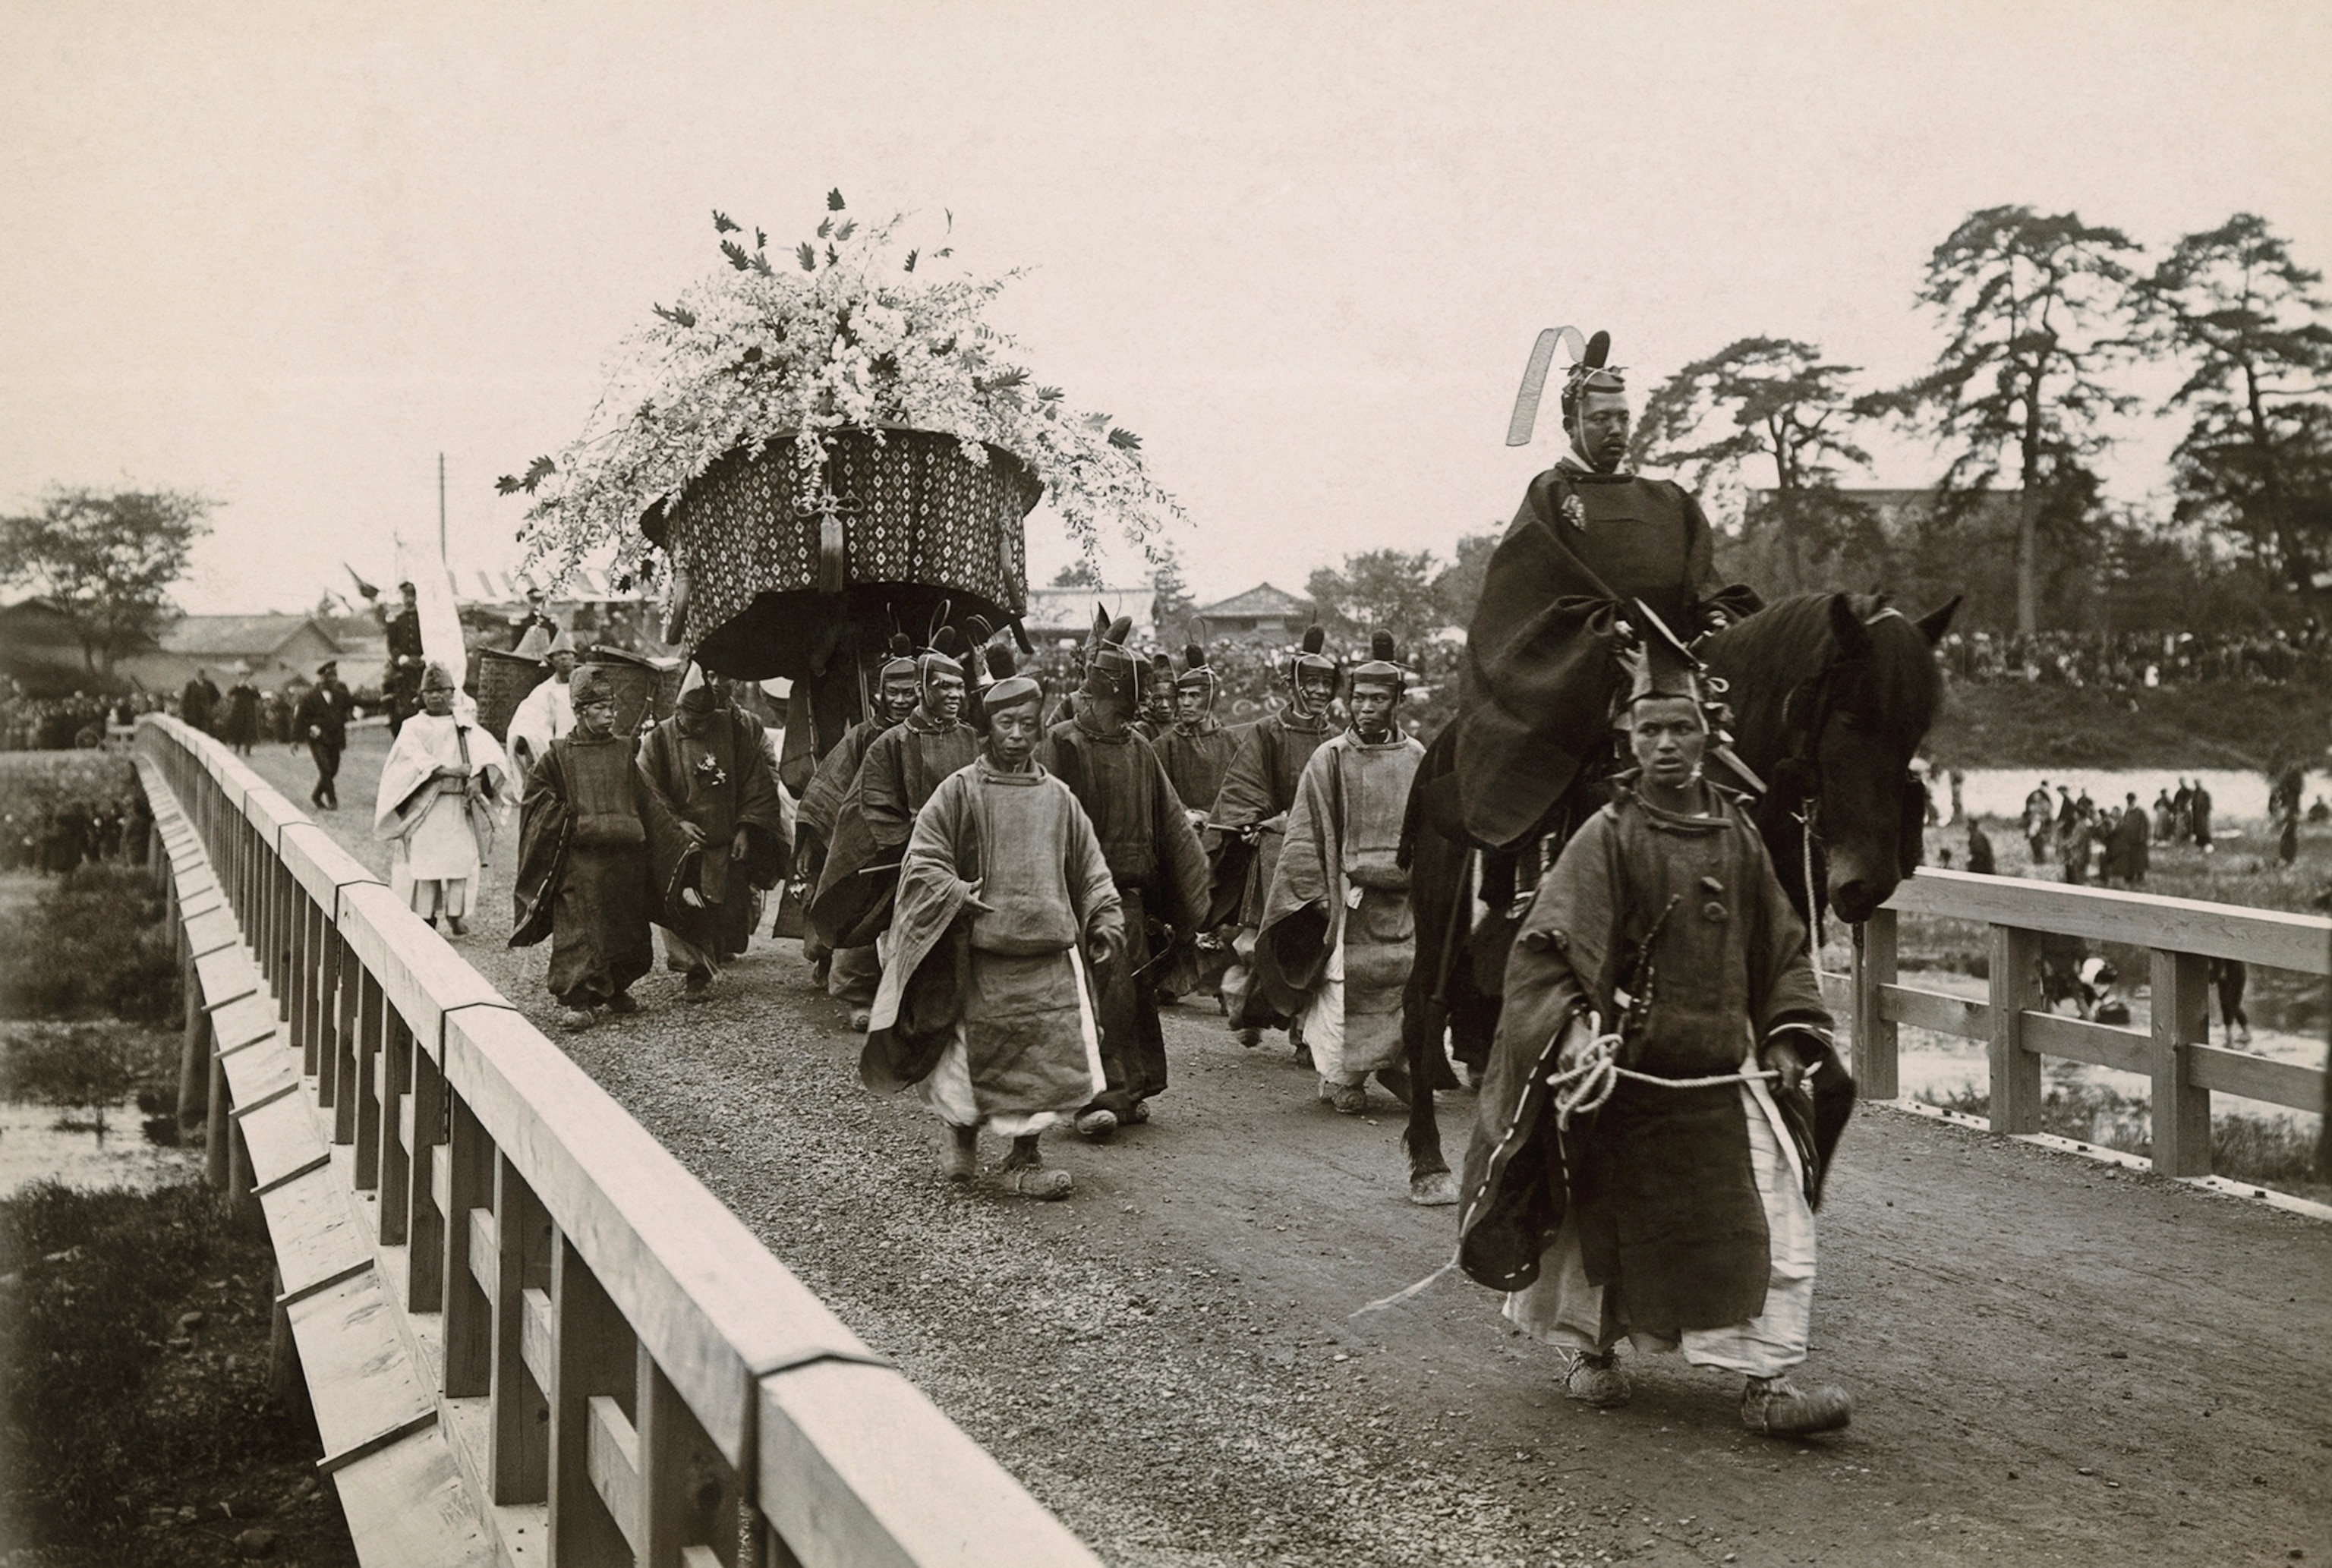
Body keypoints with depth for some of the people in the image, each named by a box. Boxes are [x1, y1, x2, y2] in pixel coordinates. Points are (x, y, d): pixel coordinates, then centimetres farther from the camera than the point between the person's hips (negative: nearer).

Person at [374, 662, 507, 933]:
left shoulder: (465, 728, 13)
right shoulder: (413, 727, 8)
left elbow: (488, 752, -4)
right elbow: (416, 760, -8)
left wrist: (477, 778, -24)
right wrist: (449, 771, -22)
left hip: (459, 804, 2)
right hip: (424, 804, -2)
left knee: (461, 856, -6)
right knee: (424, 857, -6)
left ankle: (456, 913, 2)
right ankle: (424, 915, -1)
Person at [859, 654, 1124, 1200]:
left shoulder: (1058, 797, 12)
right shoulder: (960, 791, 2)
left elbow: (1091, 871, 16)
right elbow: (922, 864, -2)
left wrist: (1107, 923, 5)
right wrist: (963, 898, -15)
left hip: (1051, 950, 3)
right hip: (981, 951, -3)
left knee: (1048, 1052, -2)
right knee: (980, 1052, 3)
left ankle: (1025, 1156, 13)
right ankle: (962, 1134, 32)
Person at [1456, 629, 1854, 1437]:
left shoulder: (1736, 831, 5)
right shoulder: (1607, 837, -9)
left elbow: (1780, 945, 15)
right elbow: (1544, 948, -13)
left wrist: (1789, 1035, 5)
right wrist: (1569, 1029, -27)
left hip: (1727, 1071, 4)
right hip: (1629, 1070, -4)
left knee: (1778, 1218, -4)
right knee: (1607, 1218, 11)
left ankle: (1768, 1381, 4)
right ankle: (1590, 1350, 34)